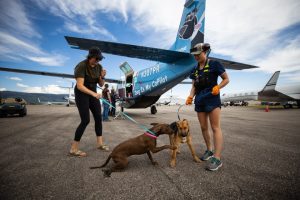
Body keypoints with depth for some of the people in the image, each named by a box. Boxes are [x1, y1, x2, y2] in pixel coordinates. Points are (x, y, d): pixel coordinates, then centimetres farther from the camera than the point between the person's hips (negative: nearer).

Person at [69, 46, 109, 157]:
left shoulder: (99, 66, -1)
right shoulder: (81, 66, -20)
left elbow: (101, 84, 3)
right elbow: (80, 86, -28)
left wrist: (102, 77, -17)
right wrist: (94, 94, -39)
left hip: (92, 93, 7)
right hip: (81, 94, -7)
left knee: (98, 117, 3)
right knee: (85, 120, -12)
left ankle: (100, 143, 15)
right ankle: (74, 149, 1)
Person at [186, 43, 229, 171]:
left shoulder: (214, 64, -2)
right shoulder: (195, 70, 14)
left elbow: (226, 79, 2)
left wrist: (217, 87, -16)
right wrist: (190, 96, -3)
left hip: (212, 99, -6)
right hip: (199, 100, 6)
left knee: (215, 127, -7)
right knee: (203, 127, 10)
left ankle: (217, 158, -3)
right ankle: (209, 150, 27)